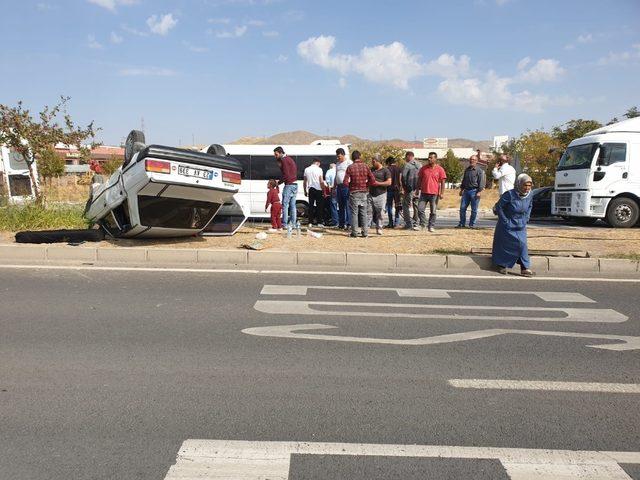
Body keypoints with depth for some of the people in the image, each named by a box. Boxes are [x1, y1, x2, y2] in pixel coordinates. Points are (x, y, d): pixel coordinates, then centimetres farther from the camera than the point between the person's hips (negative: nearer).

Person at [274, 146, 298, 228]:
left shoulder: (284, 160, -10)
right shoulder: (289, 158, 20)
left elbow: (286, 175, -17)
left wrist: (278, 182, -9)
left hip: (289, 185, -10)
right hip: (295, 184, 10)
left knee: (285, 205, -6)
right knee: (292, 205, 10)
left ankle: (285, 224, -6)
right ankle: (293, 223, 12)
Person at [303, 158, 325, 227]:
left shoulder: (307, 169, 7)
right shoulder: (319, 169, -6)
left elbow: (304, 182, 10)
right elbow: (321, 182, -10)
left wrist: (305, 191, 17)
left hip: (310, 190, 4)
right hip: (318, 189, -4)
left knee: (311, 205, 6)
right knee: (319, 206, 2)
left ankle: (310, 222, 4)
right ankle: (319, 222, 2)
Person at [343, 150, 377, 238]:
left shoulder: (350, 167, -7)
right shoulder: (366, 167, -1)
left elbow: (345, 182, -12)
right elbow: (373, 181, -4)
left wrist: (350, 185, 8)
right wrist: (365, 184, 11)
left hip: (354, 192, -2)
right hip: (364, 192, 2)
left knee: (354, 213, 4)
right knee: (364, 213, 9)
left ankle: (354, 232, 4)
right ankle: (365, 232, 9)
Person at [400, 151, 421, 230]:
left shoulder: (407, 165, -8)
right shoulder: (420, 165, 10)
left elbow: (403, 177, -13)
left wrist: (404, 187, -2)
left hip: (410, 189, -5)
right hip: (418, 190, 6)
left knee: (406, 206, 4)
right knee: (416, 207, 11)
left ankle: (408, 224, -1)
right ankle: (415, 224, 13)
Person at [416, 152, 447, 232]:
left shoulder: (440, 169, -1)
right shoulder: (424, 168, 7)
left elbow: (442, 182, -2)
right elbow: (419, 179, 13)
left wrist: (442, 193, -9)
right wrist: (418, 189, 9)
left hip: (434, 193, -2)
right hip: (424, 193, 3)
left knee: (433, 211, 3)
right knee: (420, 209, -1)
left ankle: (431, 226, 13)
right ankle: (422, 224, 16)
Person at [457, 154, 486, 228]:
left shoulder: (479, 171, -3)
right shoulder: (467, 170, 17)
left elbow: (481, 182, -8)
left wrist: (479, 192, -15)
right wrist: (461, 189, 19)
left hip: (474, 191, -6)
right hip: (466, 190, 6)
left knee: (474, 209, 0)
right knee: (462, 208, 2)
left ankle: (472, 224, 8)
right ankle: (462, 223, 10)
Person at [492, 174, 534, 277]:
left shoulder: (530, 196, -5)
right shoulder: (509, 194, -22)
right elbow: (499, 207, -13)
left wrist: (525, 219, 5)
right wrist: (505, 221, -12)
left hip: (520, 226, 4)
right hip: (507, 225, -4)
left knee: (522, 244, -5)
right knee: (504, 244, 3)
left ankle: (525, 268, 2)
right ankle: (502, 265, 20)